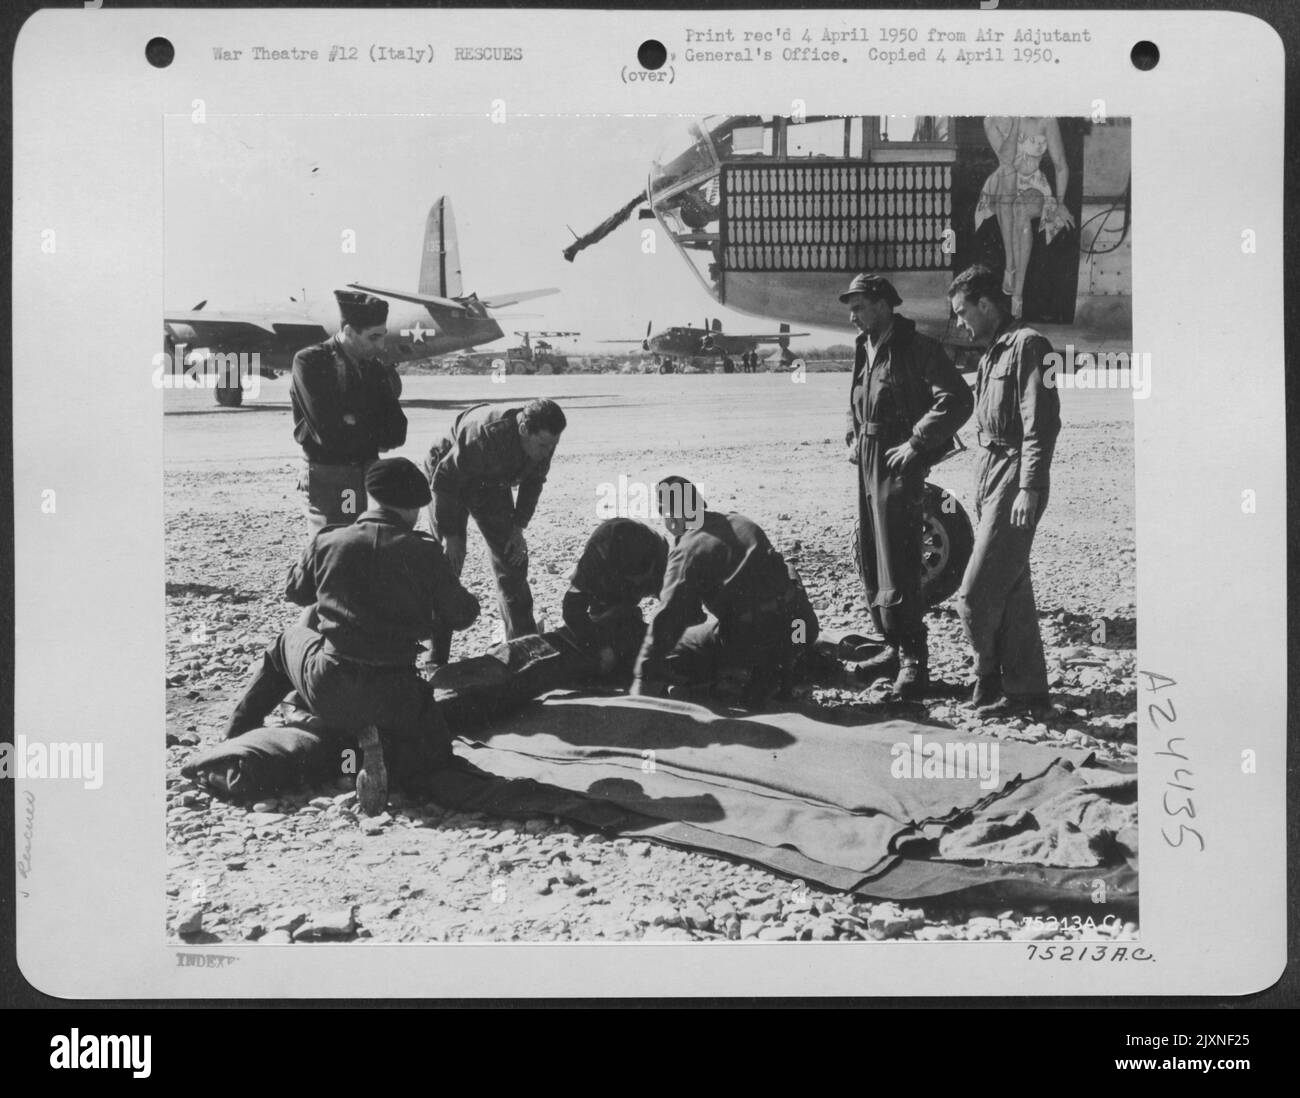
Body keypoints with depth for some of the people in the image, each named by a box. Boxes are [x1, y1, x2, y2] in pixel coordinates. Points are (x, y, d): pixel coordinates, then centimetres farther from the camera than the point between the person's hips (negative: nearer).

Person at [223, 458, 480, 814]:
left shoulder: (327, 543, -2)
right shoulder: (423, 553, -7)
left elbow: (294, 591, 17)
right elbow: (462, 615, 3)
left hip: (326, 691, 2)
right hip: (393, 696, -2)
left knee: (290, 641, 33)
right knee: (432, 752, 23)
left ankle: (236, 737, 29)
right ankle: (387, 738, -10)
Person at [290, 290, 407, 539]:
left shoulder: (377, 369, 9)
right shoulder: (310, 363, -9)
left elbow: (396, 434, 3)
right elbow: (329, 434, -18)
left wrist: (355, 426, -10)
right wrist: (371, 432, -4)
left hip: (371, 478, 5)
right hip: (327, 479, -5)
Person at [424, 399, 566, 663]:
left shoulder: (544, 441, -22)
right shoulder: (483, 436, -40)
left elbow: (534, 482, -2)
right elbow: (445, 480, -30)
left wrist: (518, 527, -8)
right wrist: (449, 535, -26)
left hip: (492, 484, 6)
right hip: (448, 477, -5)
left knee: (512, 558, 1)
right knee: (447, 562, -11)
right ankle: (436, 659, -7)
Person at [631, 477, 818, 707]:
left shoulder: (686, 551, -4)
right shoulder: (743, 523, 18)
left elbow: (669, 617, -10)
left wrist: (645, 680, -8)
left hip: (751, 637, -7)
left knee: (667, 653, 9)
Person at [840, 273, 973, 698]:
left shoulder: (917, 347, -10)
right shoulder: (864, 349, 14)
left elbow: (958, 400, -18)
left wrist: (916, 443, -18)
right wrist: (852, 436, 13)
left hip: (900, 466, -8)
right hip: (868, 467, 9)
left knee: (898, 566, -9)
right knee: (870, 562, 12)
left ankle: (914, 660, -2)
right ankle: (894, 647, 22)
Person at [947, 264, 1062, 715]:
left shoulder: (1027, 345, -11)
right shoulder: (993, 353, 18)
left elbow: (1042, 424, -18)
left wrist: (1029, 490, -22)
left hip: (1015, 480, -10)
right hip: (991, 475, 10)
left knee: (977, 594, -10)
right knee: (1011, 590, 12)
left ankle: (990, 681, 5)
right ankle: (1025, 688, 18)